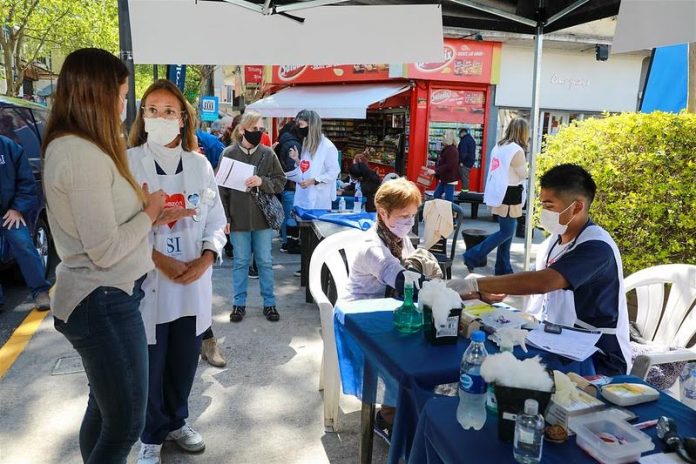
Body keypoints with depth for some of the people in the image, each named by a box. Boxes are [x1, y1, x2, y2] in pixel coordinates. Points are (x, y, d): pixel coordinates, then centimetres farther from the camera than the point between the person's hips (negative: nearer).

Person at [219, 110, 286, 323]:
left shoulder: (268, 154, 0)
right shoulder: (229, 153, -3)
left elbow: (281, 182, 2)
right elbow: (221, 187, -1)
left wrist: (262, 181, -17)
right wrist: (225, 217, -6)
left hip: (263, 216, 1)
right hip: (238, 217, -1)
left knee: (265, 262, 10)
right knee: (240, 262, 11)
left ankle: (269, 303, 22)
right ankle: (239, 303, 24)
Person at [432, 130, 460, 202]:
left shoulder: (452, 150, -18)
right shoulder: (446, 149, 13)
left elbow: (449, 165, -26)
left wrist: (436, 171, -25)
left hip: (449, 179, -11)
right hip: (444, 178, 11)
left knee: (448, 199, -5)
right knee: (436, 195, 15)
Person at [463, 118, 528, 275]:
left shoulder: (498, 146, 10)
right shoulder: (517, 150, -14)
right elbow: (523, 175, -6)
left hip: (499, 192, 9)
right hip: (509, 195, -9)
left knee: (507, 230, 13)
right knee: (507, 231, -2)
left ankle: (503, 268, 16)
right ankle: (473, 256, -3)